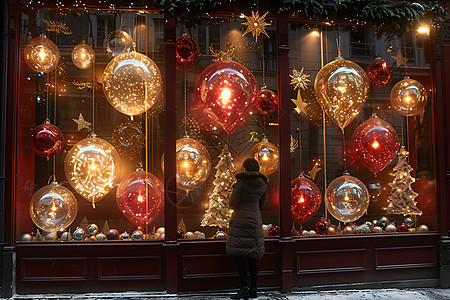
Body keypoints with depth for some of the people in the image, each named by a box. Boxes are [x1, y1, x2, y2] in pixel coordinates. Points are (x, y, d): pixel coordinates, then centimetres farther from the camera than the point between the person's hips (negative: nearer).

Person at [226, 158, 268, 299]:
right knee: (251, 257, 12)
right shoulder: (263, 183, 6)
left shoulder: (241, 182, -12)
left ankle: (244, 288, -4)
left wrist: (234, 190, 12)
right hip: (255, 220, 6)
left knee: (238, 255, 0)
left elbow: (232, 204, -8)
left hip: (240, 222, -6)